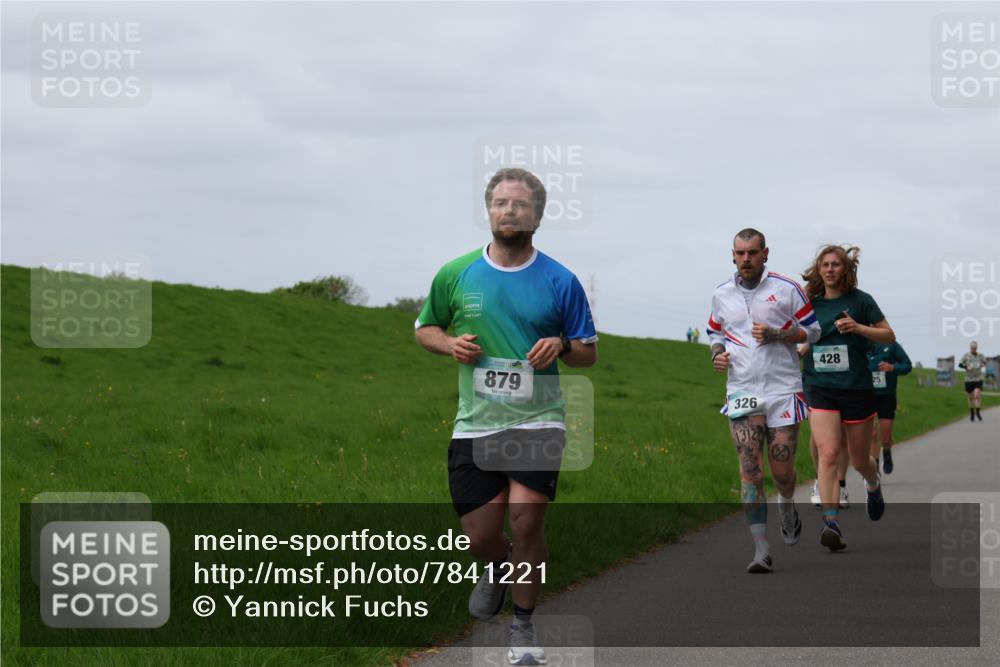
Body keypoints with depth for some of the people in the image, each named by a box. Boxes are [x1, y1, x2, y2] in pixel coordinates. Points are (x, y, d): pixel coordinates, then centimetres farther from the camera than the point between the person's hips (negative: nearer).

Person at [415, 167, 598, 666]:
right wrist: (450, 344, -6)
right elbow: (425, 328, 16)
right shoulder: (455, 275, 2)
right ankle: (500, 569, 38)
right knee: (480, 538, 0)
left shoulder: (560, 282, 0)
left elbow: (588, 353, 8)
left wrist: (561, 346, -14)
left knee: (527, 520, -13)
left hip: (537, 422, -1)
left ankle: (523, 627, 7)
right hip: (475, 424, 1)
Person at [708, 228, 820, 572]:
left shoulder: (786, 289, -1)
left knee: (782, 471, 0)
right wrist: (717, 353, 0)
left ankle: (787, 506, 37)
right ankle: (761, 549, -10)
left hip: (783, 389, -2)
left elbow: (812, 330, 4)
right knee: (749, 469, -10)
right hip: (742, 390, 2)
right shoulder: (721, 295, 8)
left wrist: (776, 334, -12)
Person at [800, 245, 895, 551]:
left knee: (859, 460, 11)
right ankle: (831, 522, -26)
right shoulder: (810, 303, 6)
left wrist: (859, 328, -16)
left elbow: (889, 335, -1)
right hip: (821, 389, 1)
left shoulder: (859, 301, -2)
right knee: (828, 454, -18)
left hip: (857, 388, -1)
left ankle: (873, 484, 48)